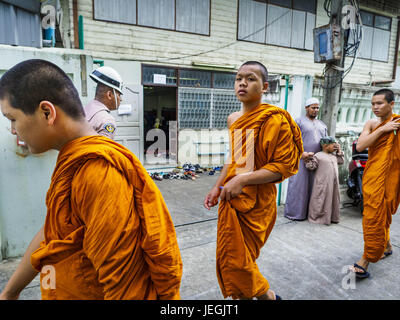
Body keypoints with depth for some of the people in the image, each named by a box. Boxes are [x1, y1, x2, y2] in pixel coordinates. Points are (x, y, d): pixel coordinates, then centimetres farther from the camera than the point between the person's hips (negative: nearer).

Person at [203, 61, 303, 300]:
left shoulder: (273, 120, -14)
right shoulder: (234, 120, 8)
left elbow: (283, 166, -16)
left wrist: (242, 181, -23)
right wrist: (218, 187, 13)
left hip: (255, 202, -7)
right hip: (231, 199, 7)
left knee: (238, 262, 3)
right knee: (229, 259, 15)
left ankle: (268, 296, 32)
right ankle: (242, 296, 38)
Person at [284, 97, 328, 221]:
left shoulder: (322, 125, 23)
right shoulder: (299, 121, 4)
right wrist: (301, 153, -19)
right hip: (301, 159, -5)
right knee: (298, 185, -6)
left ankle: (311, 212, 14)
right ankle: (293, 212, 2)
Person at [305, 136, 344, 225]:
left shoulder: (334, 155, 17)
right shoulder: (318, 155, -6)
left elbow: (341, 161, 28)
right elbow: (311, 167, -8)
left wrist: (339, 151, 20)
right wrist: (308, 159, -23)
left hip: (333, 184, 7)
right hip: (322, 184, -7)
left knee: (333, 199, 13)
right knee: (321, 200, -4)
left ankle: (332, 217, 25)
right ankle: (317, 217, 7)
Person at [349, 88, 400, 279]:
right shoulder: (371, 124, 8)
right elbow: (360, 146, -9)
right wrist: (383, 129, -11)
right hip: (371, 176, 5)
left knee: (376, 217, -4)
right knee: (379, 215, 16)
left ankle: (366, 260, 3)